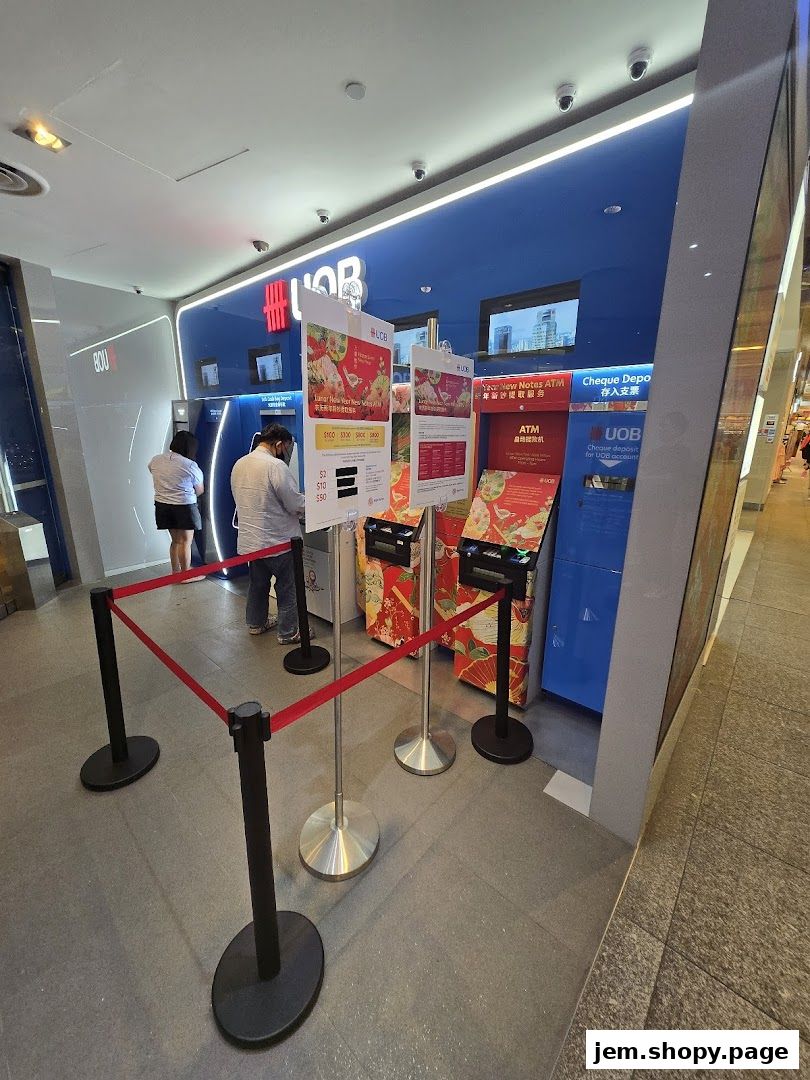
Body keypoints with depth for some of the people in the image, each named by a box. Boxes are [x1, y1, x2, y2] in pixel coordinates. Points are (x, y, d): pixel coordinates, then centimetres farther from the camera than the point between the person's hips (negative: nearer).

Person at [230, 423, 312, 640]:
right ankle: (289, 632, 19)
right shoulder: (275, 466, -20)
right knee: (287, 589, 7)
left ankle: (256, 623, 38)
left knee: (257, 583, 22)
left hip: (249, 540, 8)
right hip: (277, 541, -8)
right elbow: (297, 504, -20)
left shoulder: (239, 464, 5)